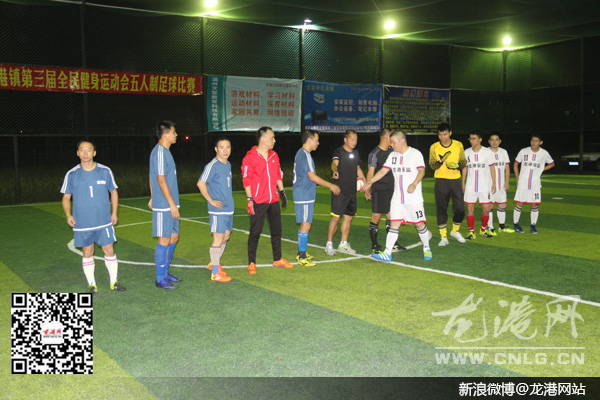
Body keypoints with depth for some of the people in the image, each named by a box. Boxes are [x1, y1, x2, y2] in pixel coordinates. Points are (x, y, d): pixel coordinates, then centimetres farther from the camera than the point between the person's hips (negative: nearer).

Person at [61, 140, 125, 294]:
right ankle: (91, 284, 21)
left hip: (104, 222, 0)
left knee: (109, 251, 3)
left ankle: (114, 281, 19)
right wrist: (68, 215, -7)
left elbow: (113, 192, 11)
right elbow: (66, 197, 8)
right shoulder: (72, 175, 0)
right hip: (82, 224, 0)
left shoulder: (105, 171, 0)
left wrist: (114, 212, 3)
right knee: (87, 253, 8)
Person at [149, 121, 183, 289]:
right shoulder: (160, 152, -15)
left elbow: (152, 177, 21)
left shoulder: (164, 151, 15)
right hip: (164, 206, -10)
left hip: (170, 206, 10)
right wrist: (172, 204, -18)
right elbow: (161, 180, -19)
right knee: (164, 241, -3)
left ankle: (165, 273, 26)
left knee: (174, 238, 15)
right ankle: (160, 279, 6)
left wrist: (153, 198, 24)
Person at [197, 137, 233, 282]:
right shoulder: (212, 166, -14)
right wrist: (211, 201, -17)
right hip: (218, 209, -8)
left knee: (226, 236, 16)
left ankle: (215, 263, 33)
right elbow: (201, 183, -19)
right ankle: (215, 273, 3)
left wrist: (229, 201, 16)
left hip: (229, 208, 8)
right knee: (218, 238, -5)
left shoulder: (228, 165, 12)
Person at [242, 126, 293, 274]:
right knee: (255, 233, -1)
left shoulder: (274, 155, 11)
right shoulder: (250, 157, -9)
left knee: (276, 230, 14)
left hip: (274, 200, 7)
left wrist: (282, 192, 15)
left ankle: (277, 259, 28)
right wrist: (250, 199, -14)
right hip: (258, 201, -7)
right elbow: (246, 179, -10)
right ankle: (251, 263, 9)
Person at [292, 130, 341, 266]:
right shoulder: (305, 154, -15)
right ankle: (302, 257, -5)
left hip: (303, 195, 10)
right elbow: (312, 177, -19)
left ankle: (301, 253, 23)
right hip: (305, 196, -10)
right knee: (306, 224, -8)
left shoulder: (301, 153, 16)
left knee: (305, 224, 15)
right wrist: (331, 186, -13)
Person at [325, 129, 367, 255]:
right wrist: (335, 171, -50)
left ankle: (343, 244, 24)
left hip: (352, 191, 7)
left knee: (349, 217, 12)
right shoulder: (339, 151, -8)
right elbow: (334, 163, -28)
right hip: (340, 190, -7)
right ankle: (329, 244, 4)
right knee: (336, 217, -8)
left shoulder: (355, 153, 14)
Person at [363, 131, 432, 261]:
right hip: (397, 198, 4)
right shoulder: (393, 155, 11)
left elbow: (421, 171, -14)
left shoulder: (415, 153, -5)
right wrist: (369, 182, 6)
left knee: (420, 224, 4)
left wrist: (414, 184, -30)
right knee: (394, 224, -1)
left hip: (414, 198, -4)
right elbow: (383, 171, 13)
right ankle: (387, 253, -3)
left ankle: (427, 249, 24)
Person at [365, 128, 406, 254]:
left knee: (391, 216, 11)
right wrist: (367, 189, -18)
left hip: (391, 188, 7)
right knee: (376, 217, -2)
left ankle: (393, 244, 21)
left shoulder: (392, 151, 11)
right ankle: (374, 245, 7)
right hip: (378, 189, -7)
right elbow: (370, 172, -12)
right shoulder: (374, 153, -10)